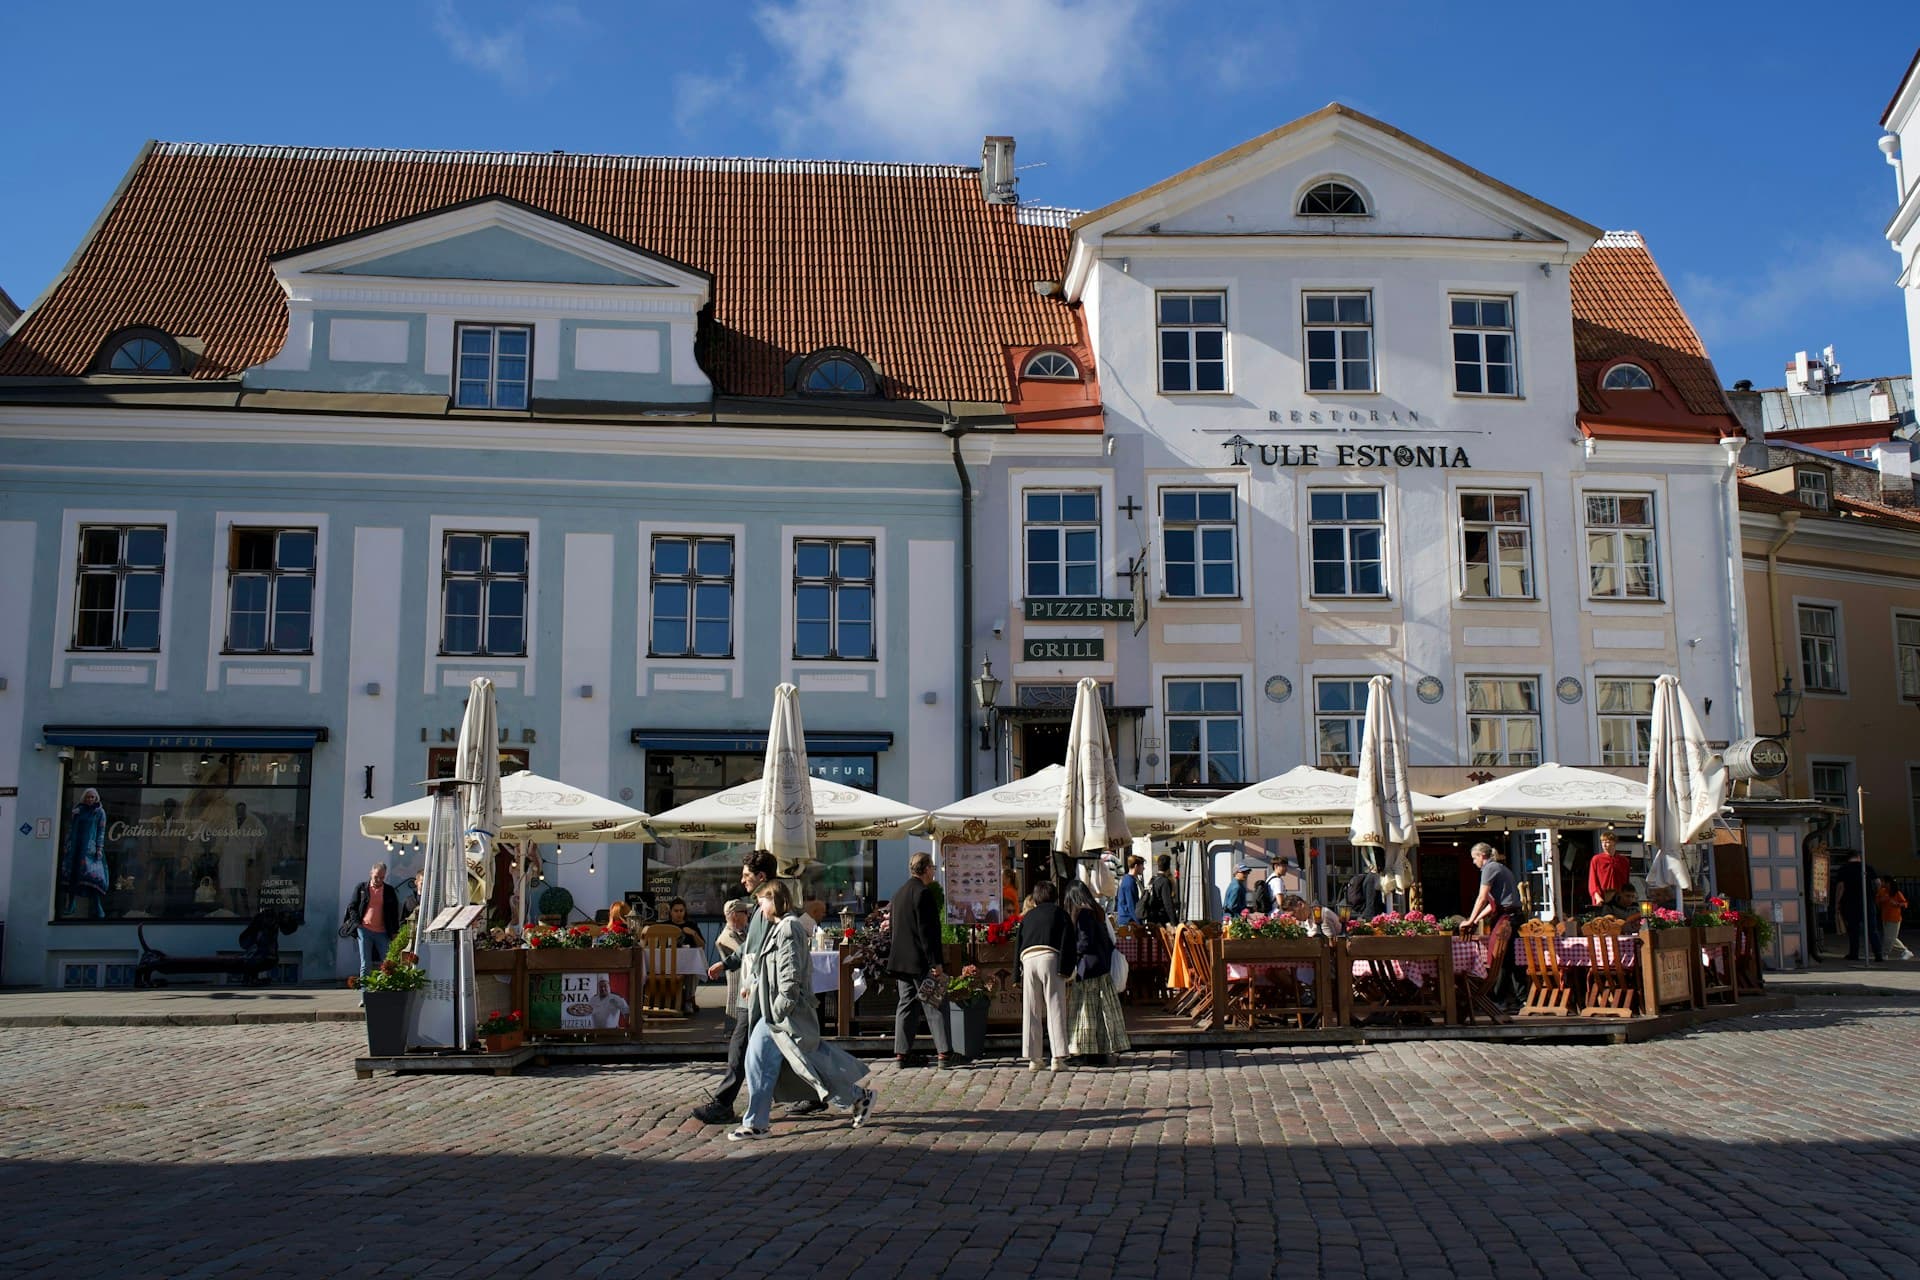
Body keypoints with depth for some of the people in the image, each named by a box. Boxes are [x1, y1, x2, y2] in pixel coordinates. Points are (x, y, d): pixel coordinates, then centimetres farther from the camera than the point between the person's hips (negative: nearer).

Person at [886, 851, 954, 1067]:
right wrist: (936, 963, -18)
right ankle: (944, 1053, -3)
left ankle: (901, 1053, 9)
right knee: (935, 1006, -3)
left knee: (906, 1005, 11)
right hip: (920, 961, -8)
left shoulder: (899, 893, 13)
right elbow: (928, 931, -18)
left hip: (900, 960, 8)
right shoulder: (923, 893, -14)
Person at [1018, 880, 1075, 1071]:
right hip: (1050, 957, -3)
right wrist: (1065, 968, -4)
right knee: (1055, 1008, -2)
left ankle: (1034, 1057, 9)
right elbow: (1068, 941, 0)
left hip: (1027, 959, 3)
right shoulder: (1059, 913, 14)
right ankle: (1058, 1057, -9)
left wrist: (1018, 973, 21)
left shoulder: (1028, 916, 25)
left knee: (1031, 1011, 8)